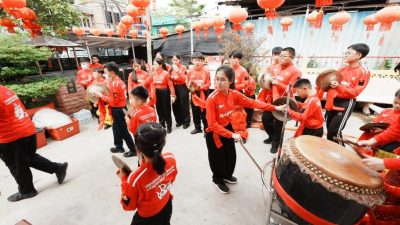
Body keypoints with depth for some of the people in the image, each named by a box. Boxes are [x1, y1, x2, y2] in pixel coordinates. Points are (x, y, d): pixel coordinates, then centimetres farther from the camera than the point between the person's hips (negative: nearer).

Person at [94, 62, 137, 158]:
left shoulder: (115, 84, -22)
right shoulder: (118, 82, 8)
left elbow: (113, 101, -23)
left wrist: (101, 96, -13)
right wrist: (103, 95, 2)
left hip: (118, 110, -10)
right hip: (118, 109, 10)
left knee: (123, 131, 0)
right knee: (116, 128, 22)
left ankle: (133, 150, 11)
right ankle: (119, 146, 39)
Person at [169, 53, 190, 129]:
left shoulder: (183, 67, -3)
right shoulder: (171, 68, 9)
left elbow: (183, 79, -15)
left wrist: (178, 71, -21)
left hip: (182, 88, -4)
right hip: (174, 88, 5)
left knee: (184, 105, 0)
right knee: (175, 105, 9)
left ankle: (186, 122, 13)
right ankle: (179, 121, 25)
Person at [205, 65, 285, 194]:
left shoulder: (234, 94, -11)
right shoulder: (212, 99, -29)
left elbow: (252, 103, -7)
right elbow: (212, 124, -27)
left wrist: (274, 108, -11)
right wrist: (232, 135, -29)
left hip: (227, 127, 6)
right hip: (214, 133, -6)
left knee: (231, 155, 22)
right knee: (218, 158, 12)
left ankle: (227, 175, 52)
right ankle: (218, 180, 43)